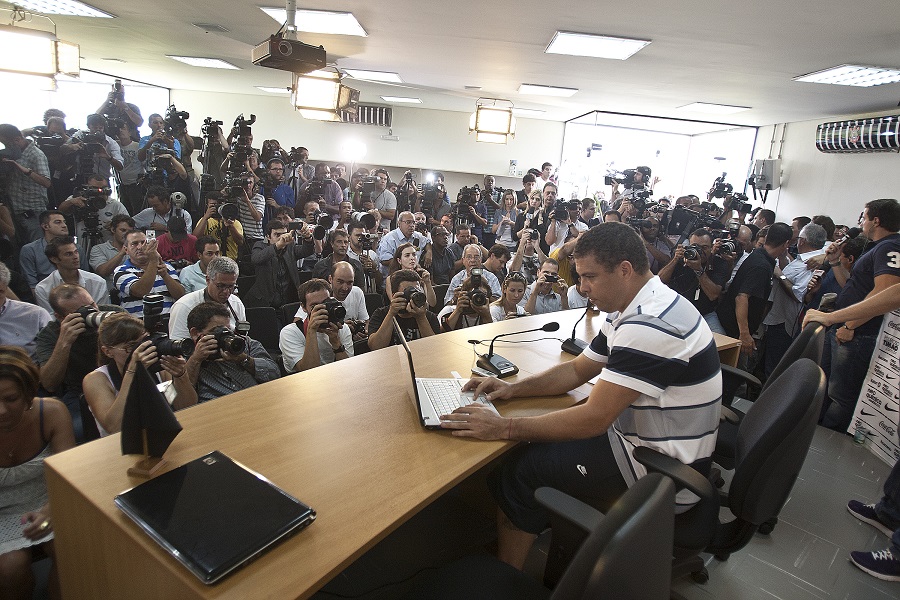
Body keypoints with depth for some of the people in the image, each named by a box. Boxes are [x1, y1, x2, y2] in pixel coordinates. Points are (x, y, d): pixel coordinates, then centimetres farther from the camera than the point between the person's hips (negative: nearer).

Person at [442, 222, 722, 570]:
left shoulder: (651, 325, -29)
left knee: (520, 470, -8)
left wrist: (503, 428, -25)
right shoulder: (630, 312, 5)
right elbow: (577, 370, 10)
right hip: (643, 439, 10)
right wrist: (512, 389, -3)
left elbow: (594, 419, -30)